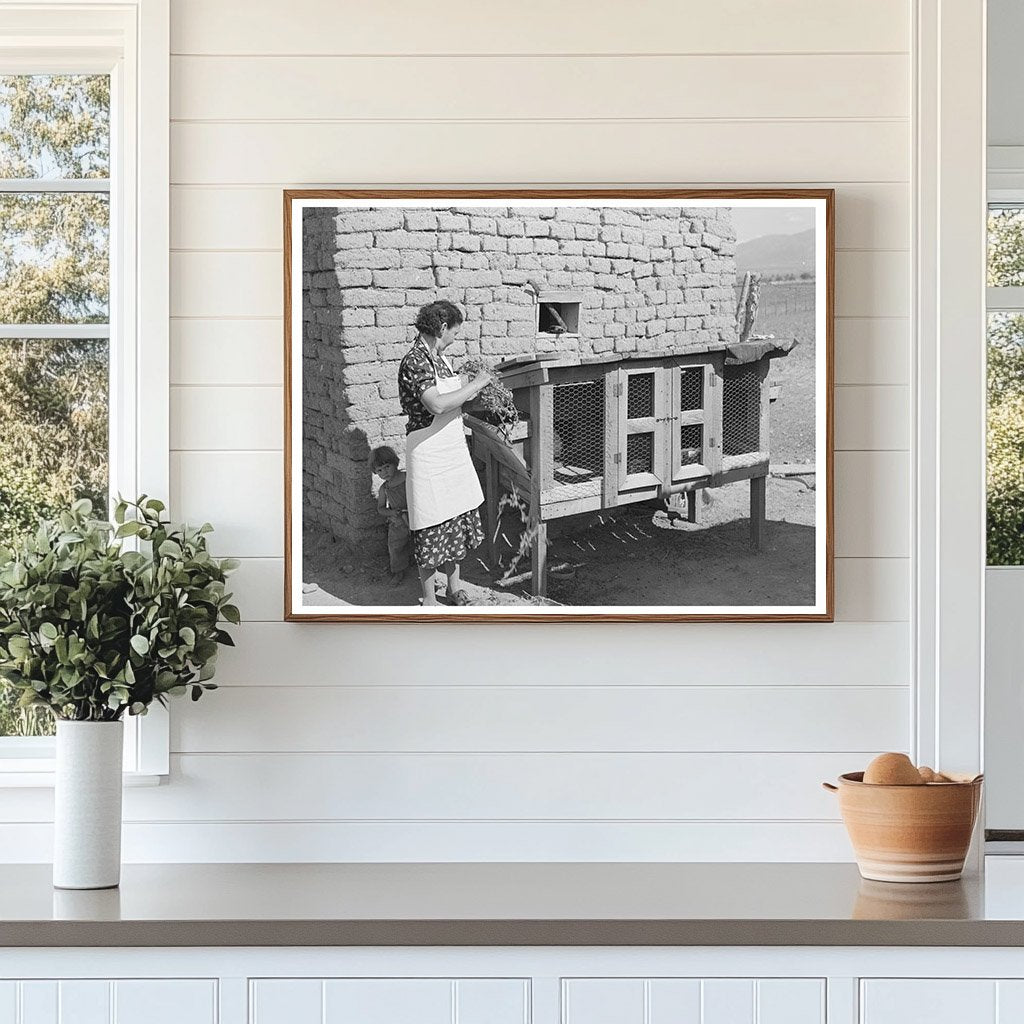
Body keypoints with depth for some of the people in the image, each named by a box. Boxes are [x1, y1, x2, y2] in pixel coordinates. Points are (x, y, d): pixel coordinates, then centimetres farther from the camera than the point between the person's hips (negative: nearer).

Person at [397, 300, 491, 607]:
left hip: (454, 449, 9)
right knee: (432, 528, 0)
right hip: (428, 451, -9)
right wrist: (474, 385, -22)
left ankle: (455, 587, 30)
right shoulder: (415, 361, -19)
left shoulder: (439, 357, 9)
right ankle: (429, 599, 11)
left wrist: (471, 387, 10)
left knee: (459, 520, 16)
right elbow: (437, 404, -31)